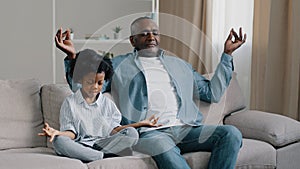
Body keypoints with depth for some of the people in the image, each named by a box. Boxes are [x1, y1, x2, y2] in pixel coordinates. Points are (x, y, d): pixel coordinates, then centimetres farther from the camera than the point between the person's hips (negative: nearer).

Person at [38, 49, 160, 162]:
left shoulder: (107, 104, 15)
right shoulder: (70, 102, 8)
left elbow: (114, 130, 8)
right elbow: (71, 133, 1)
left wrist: (140, 124, 0)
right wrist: (57, 132, -22)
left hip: (102, 143, 2)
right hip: (80, 145, -2)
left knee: (132, 133, -21)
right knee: (58, 141, -34)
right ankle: (105, 156, -34)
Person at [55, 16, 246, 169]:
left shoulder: (180, 65, 30)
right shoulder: (119, 65, 20)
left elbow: (212, 93, 28)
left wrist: (227, 54, 26)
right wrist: (72, 57, -1)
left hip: (186, 129, 4)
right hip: (148, 133, -4)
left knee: (231, 134, -22)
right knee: (165, 151, -40)